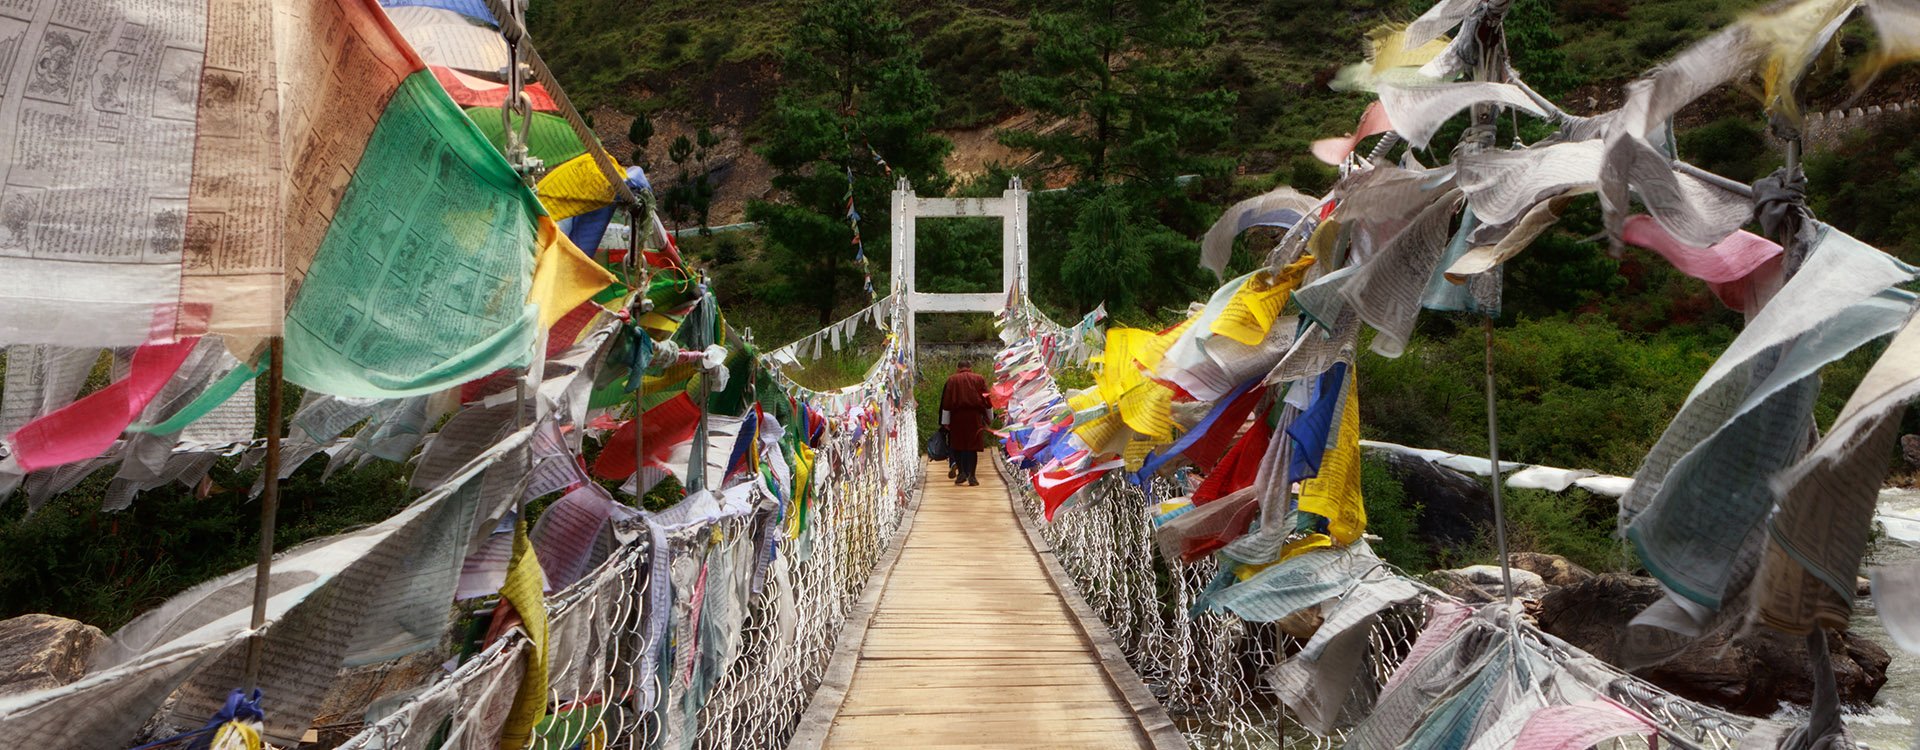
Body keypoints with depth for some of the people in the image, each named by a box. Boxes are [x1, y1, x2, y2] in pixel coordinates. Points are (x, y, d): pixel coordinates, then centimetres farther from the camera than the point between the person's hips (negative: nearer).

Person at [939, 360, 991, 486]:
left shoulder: (952, 380, 3)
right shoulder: (979, 379, 6)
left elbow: (946, 403, -2)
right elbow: (987, 400, 6)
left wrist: (946, 422, 0)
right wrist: (988, 419, 15)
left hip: (957, 418, 0)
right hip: (975, 418, 0)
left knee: (957, 445, 13)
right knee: (972, 446, 3)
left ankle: (961, 472, 3)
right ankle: (971, 476, -3)